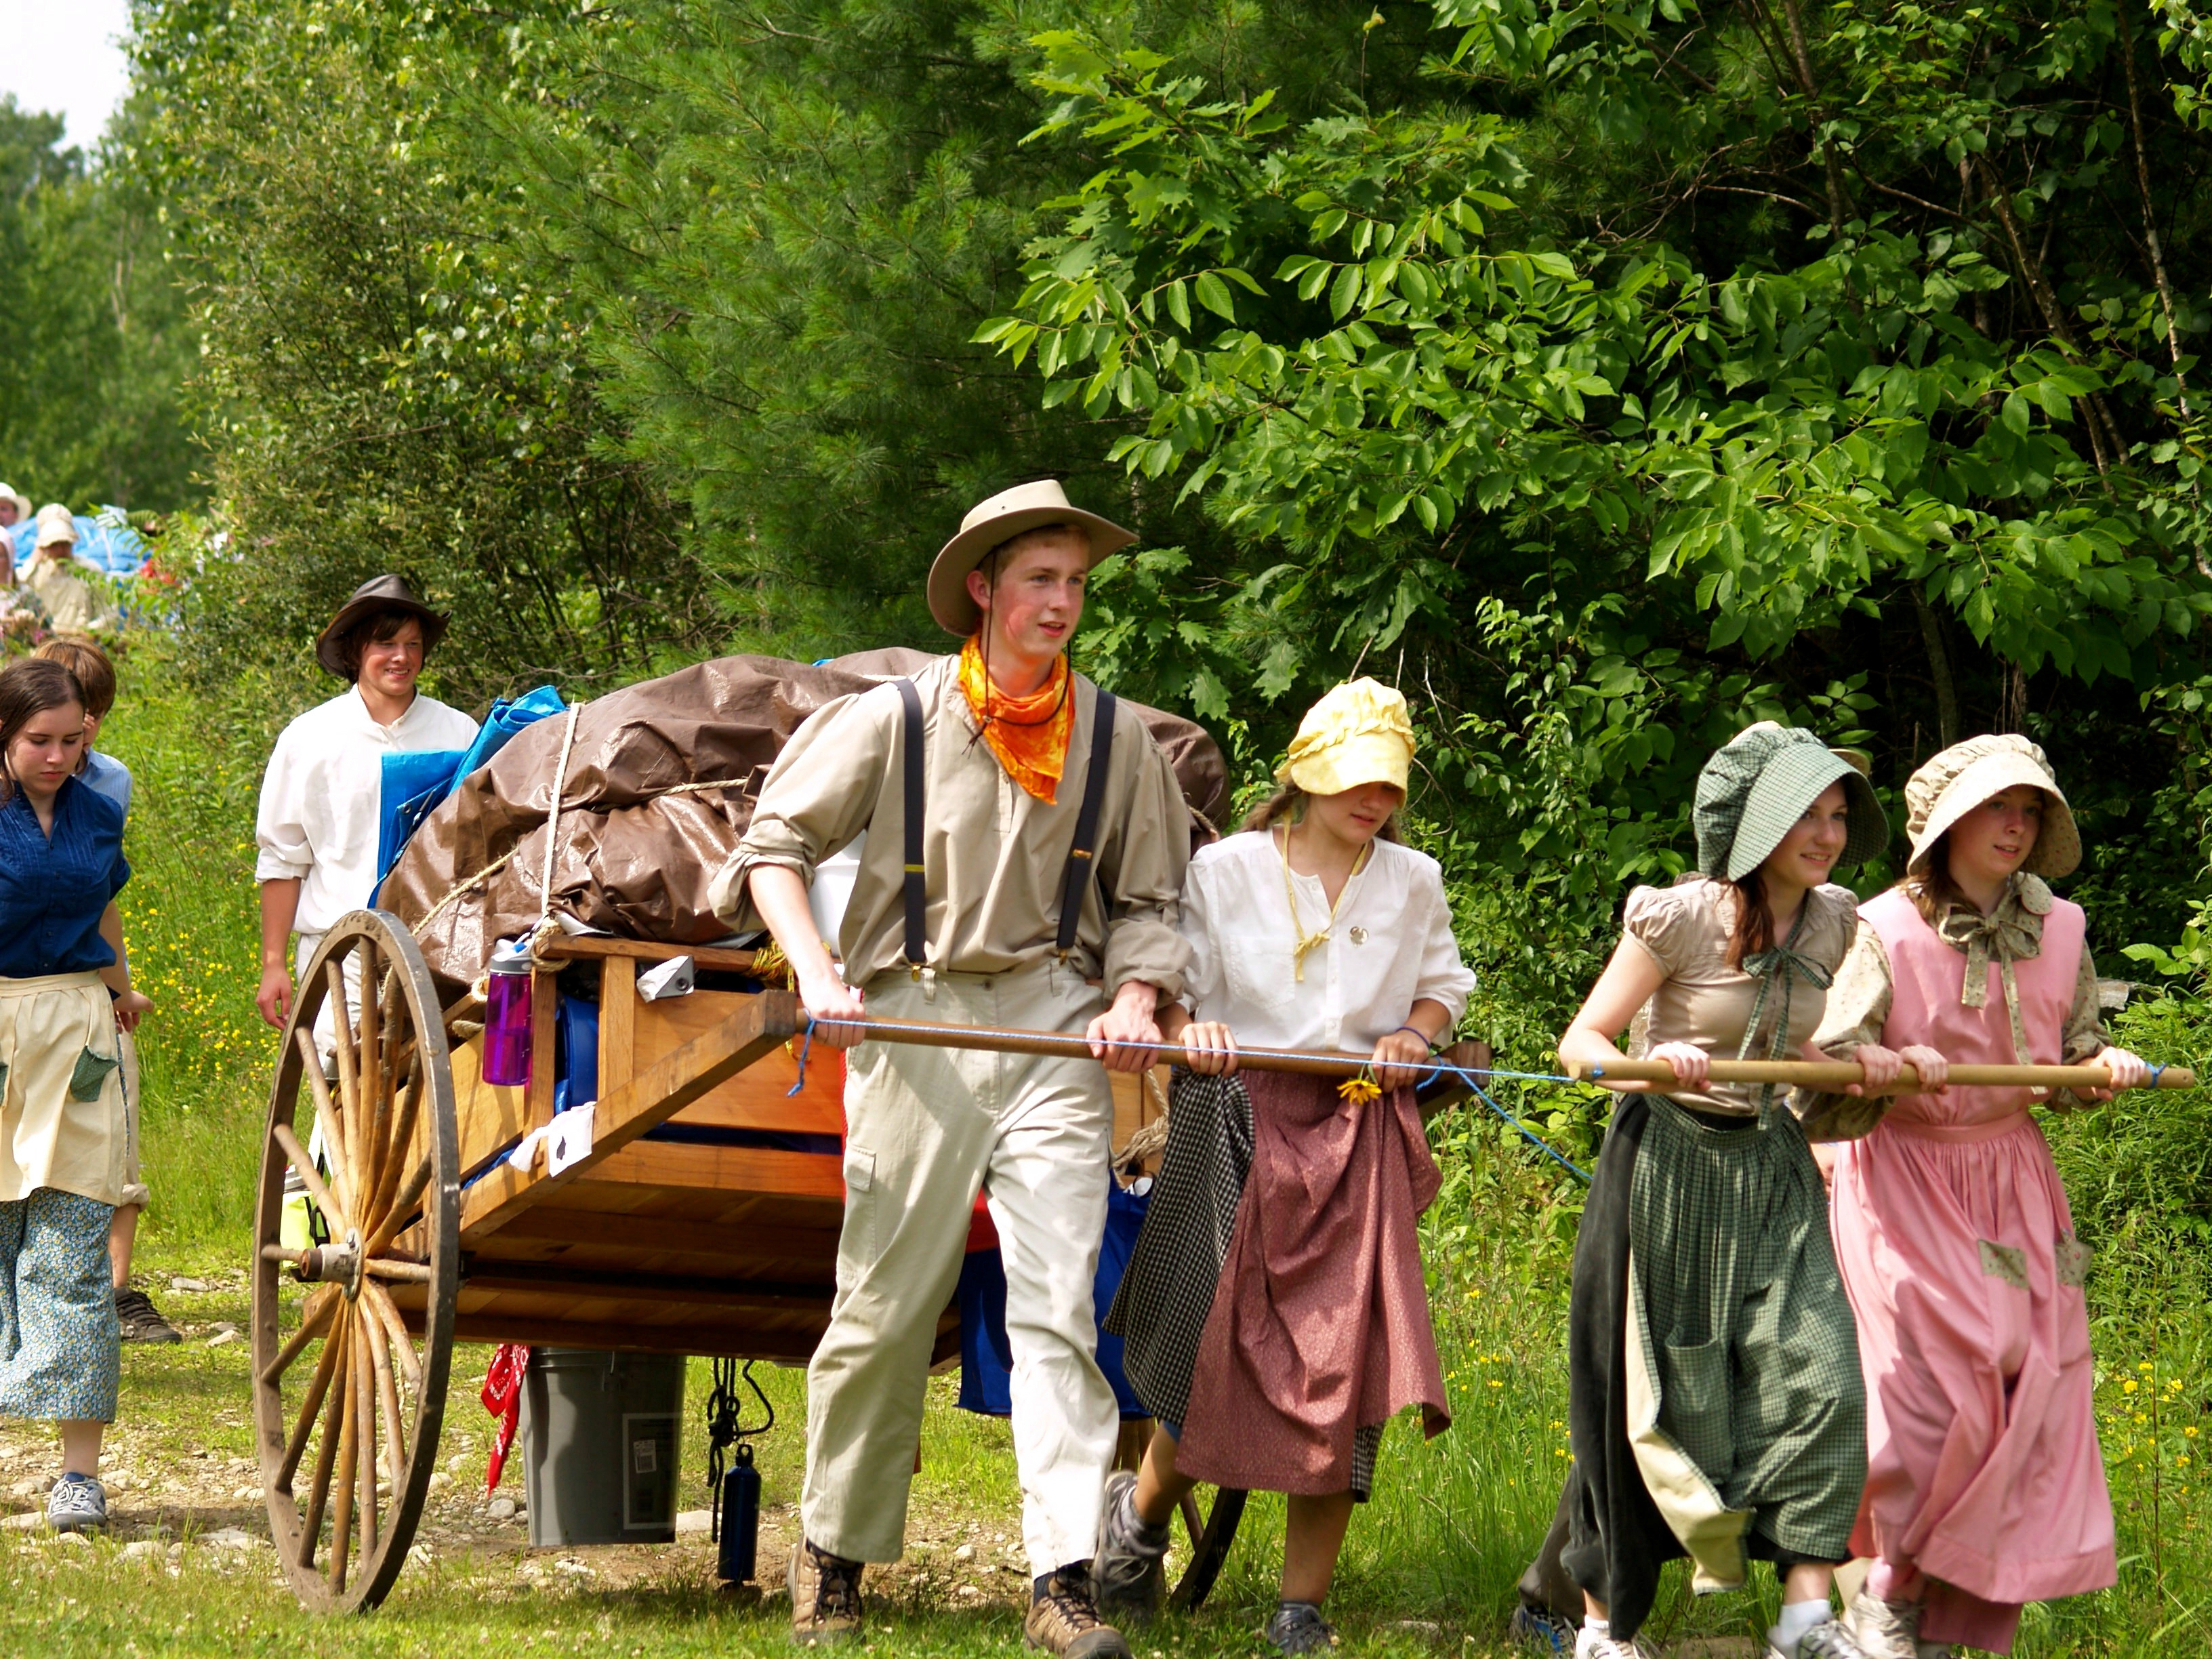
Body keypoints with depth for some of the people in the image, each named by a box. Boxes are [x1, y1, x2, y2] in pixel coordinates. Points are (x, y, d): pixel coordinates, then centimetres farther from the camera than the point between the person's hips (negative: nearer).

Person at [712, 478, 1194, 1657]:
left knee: (1059, 1304, -8)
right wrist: (818, 976, -8)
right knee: (886, 1306, 2)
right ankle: (832, 1556, 21)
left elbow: (1147, 897, 16)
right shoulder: (895, 719, 0)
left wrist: (1135, 998, -2)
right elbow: (776, 843, 5)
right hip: (914, 1023, -2)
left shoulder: (1115, 739, 8)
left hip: (1055, 1032, 2)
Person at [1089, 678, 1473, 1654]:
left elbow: (1442, 986, 23)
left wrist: (1413, 1035, 1)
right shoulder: (1226, 872, 5)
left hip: (1360, 1136, 2)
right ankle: (1141, 1508, 28)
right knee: (1223, 1355, -6)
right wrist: (1185, 1030, -16)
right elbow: (1167, 986, 6)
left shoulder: (1412, 883, 13)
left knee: (1345, 1363, -7)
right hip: (1238, 1125, -2)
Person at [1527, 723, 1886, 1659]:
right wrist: (1650, 1064, -30)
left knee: (1816, 1377, -12)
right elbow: (1580, 1043, -11)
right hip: (1668, 1166, -4)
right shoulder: (1683, 918, -14)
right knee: (1653, 1397, 3)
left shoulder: (1832, 924, 3)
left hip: (1772, 1170, 4)